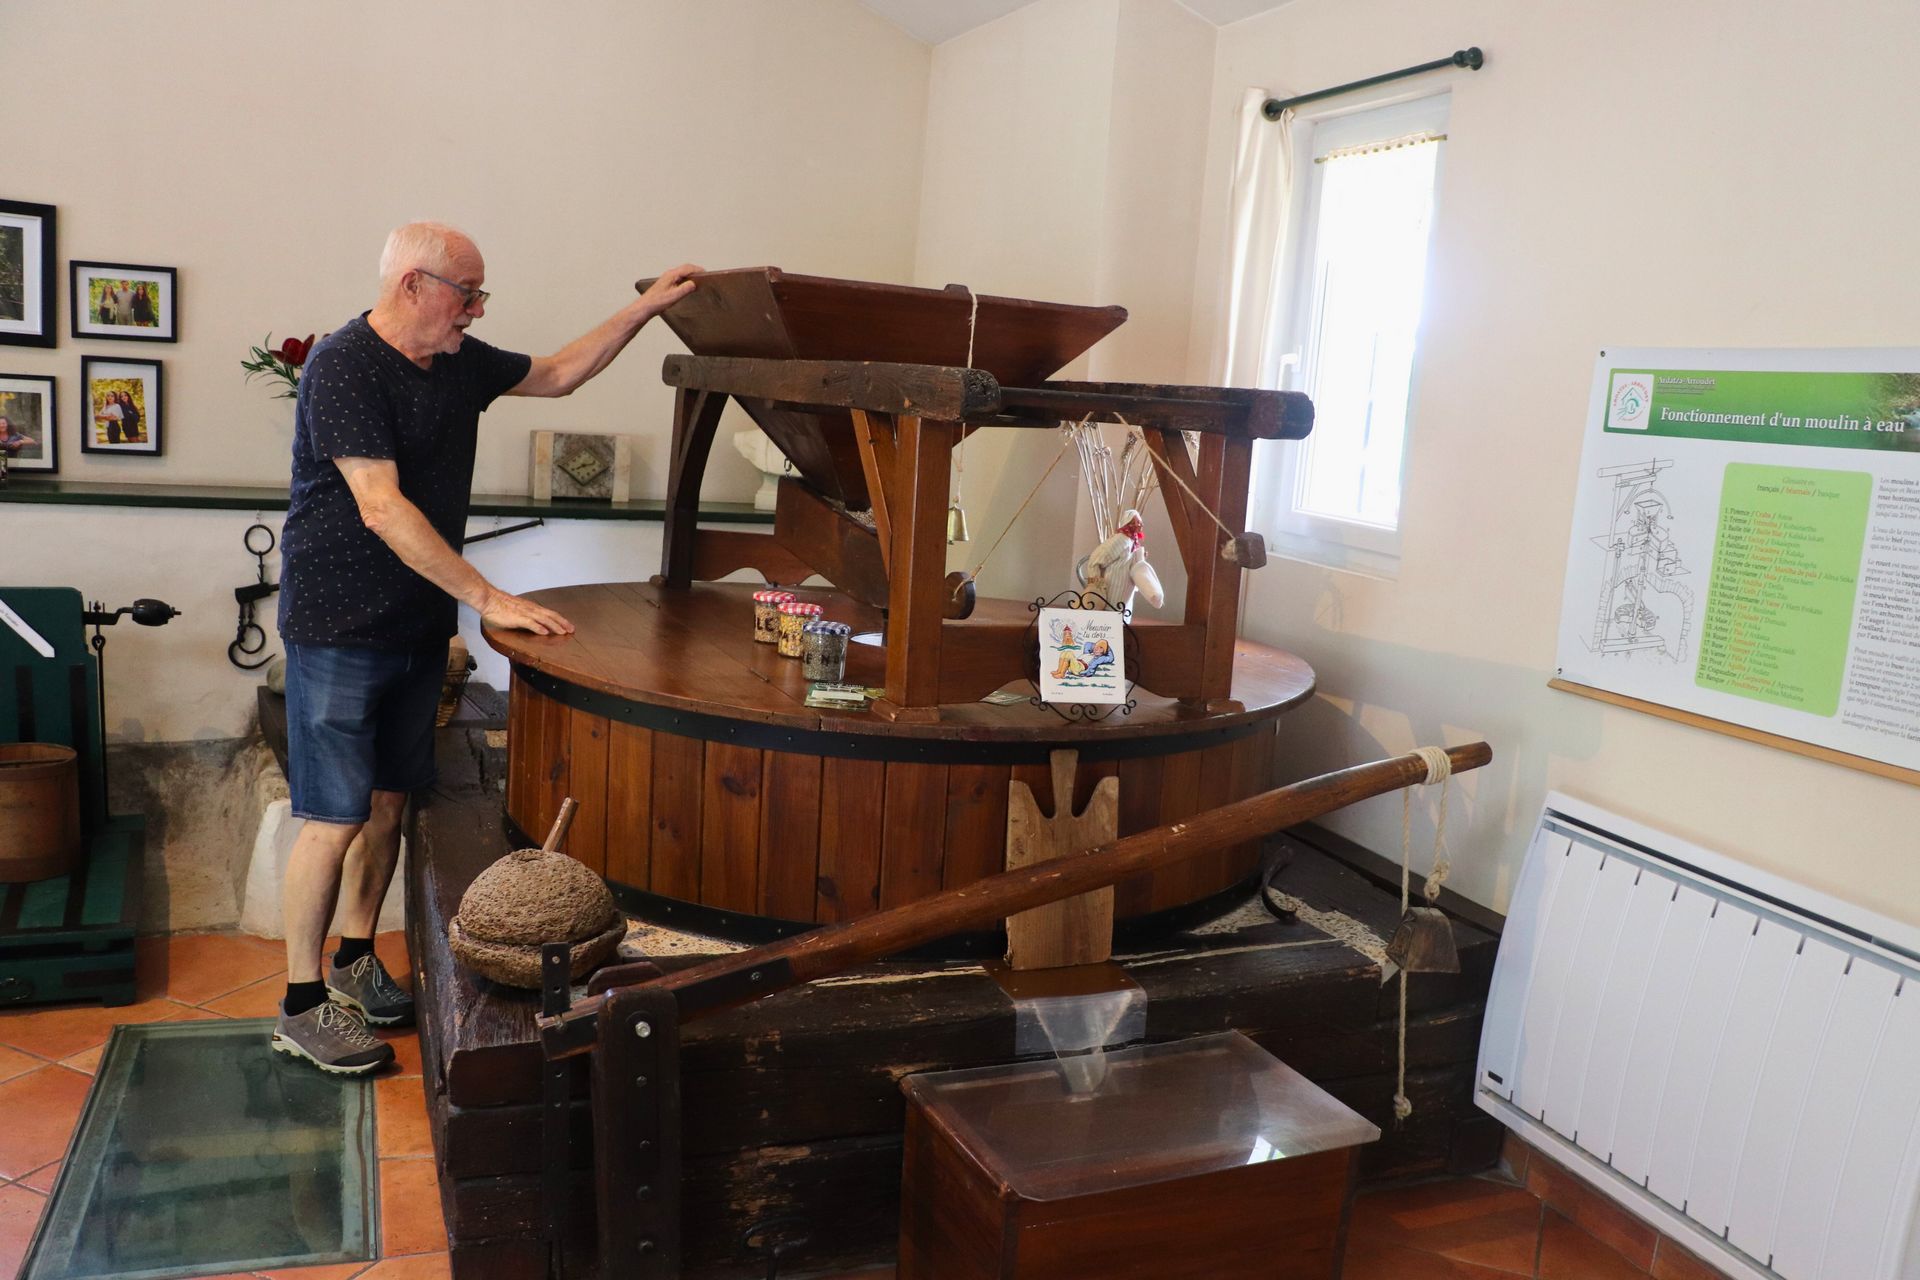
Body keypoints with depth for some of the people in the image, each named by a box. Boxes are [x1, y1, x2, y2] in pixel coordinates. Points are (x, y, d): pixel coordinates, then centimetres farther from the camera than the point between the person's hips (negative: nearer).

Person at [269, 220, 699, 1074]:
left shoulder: (459, 362, 8)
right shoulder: (344, 365, -17)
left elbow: (558, 374, 22)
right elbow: (383, 508, -24)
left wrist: (646, 308, 15)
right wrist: (488, 600, -25)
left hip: (419, 625, 8)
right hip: (340, 628, -8)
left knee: (389, 802, 14)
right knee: (336, 818, -3)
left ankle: (355, 963, 30)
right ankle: (302, 1004, 11)